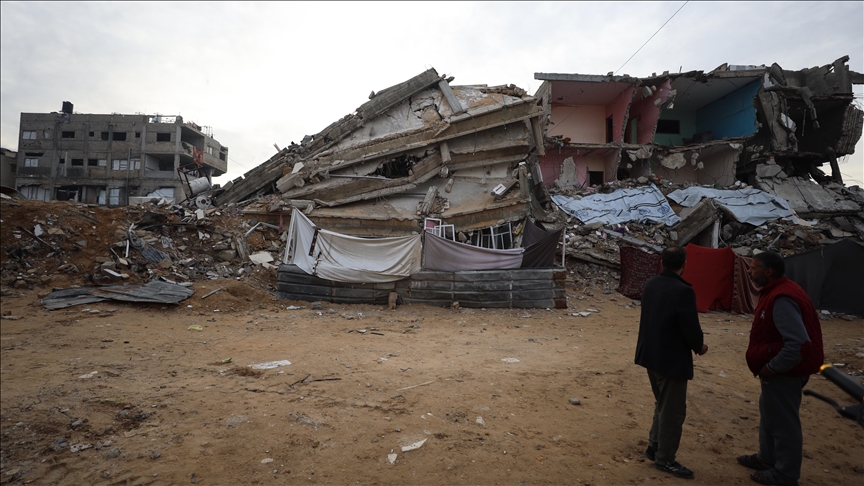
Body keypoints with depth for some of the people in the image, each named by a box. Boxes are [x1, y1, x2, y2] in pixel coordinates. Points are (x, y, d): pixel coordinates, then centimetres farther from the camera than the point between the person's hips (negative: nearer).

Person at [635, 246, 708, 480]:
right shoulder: (683, 291, -23)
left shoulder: (650, 285, 2)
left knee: (662, 404, 24)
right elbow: (691, 327, -20)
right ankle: (665, 459, 19)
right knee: (673, 411, 7)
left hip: (650, 355, 8)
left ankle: (654, 447, 33)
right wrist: (699, 347, 2)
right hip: (672, 359, -8)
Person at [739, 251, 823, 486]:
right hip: (780, 368, 11)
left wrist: (771, 368, -22)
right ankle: (767, 458, 39)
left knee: (783, 421, 5)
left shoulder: (782, 299, -27)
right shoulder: (776, 292, 7)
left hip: (785, 372, -11)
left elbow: (799, 343, -32)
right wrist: (769, 366, 14)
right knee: (769, 414, 23)